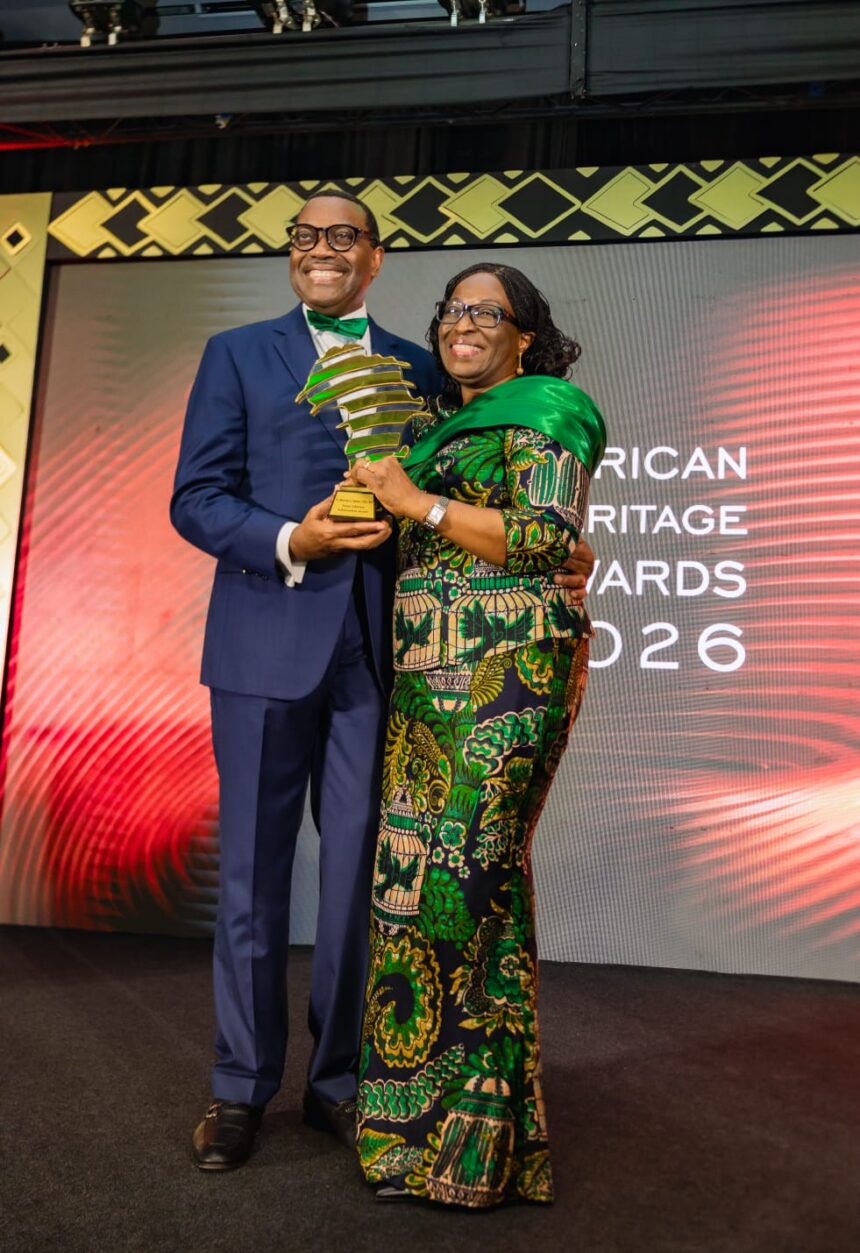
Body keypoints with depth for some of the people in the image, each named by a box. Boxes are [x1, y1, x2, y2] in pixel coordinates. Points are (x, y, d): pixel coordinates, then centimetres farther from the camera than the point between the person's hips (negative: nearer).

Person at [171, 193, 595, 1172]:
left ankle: (336, 1081, 25)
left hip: (377, 650, 2)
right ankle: (241, 1086, 23)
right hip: (268, 644, -1)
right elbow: (195, 498, 2)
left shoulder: (417, 368, 15)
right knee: (252, 873, 6)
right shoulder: (237, 355, 11)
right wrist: (287, 543, -15)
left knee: (357, 874, 8)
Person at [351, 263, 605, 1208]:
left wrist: (414, 501, -10)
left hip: (505, 667, -8)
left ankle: (466, 1137, 4)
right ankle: (438, 1108, 20)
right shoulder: (440, 428, 24)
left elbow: (547, 537, -13)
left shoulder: (543, 414, 0)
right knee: (419, 863, 7)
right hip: (428, 671, 8)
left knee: (459, 868, -9)